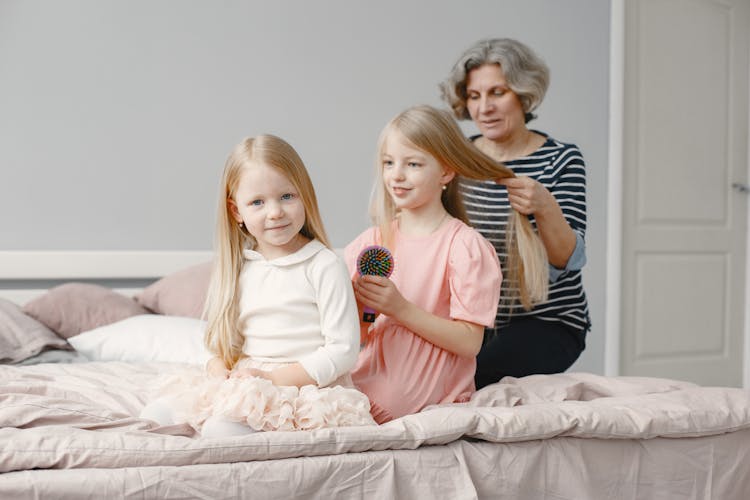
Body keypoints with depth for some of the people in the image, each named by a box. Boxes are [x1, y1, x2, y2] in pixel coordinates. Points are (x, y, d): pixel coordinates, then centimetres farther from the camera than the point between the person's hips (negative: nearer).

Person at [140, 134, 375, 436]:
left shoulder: (324, 266, -7)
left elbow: (343, 350, -10)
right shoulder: (239, 268, 10)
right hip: (245, 382, 6)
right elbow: (222, 342, 16)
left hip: (309, 386, -6)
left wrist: (275, 379, -15)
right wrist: (220, 368, -7)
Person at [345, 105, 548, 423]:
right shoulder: (368, 244, 9)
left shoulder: (465, 246, -6)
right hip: (367, 391, 4)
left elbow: (469, 342, -12)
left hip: (432, 404, -4)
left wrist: (400, 308, -19)